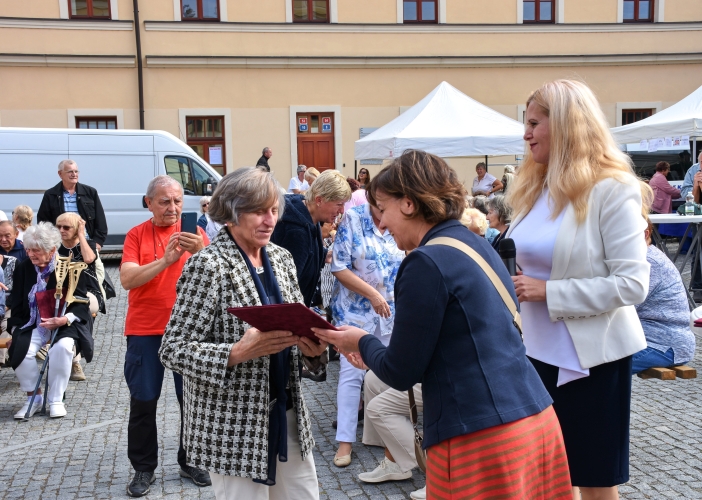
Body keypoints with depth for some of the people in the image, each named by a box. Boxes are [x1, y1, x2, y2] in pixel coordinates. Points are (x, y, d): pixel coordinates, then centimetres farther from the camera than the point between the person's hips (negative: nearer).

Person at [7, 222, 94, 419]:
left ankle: (56, 400, -14)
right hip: (33, 324, 3)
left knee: (62, 347, -34)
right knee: (20, 350, -26)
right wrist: (15, 331, -2)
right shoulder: (23, 268, 3)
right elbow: (17, 305, 10)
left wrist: (64, 320, -26)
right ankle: (33, 396, -3)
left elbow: (82, 305, -8)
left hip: (66, 323, -3)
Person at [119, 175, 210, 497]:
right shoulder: (136, 235, 0)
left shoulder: (194, 232, 2)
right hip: (145, 331, -1)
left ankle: (191, 462, 25)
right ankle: (143, 468, 19)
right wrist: (165, 260, -25)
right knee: (143, 402, 5)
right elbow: (127, 279, -12)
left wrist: (200, 251, -29)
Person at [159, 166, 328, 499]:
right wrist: (238, 352, -30)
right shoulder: (208, 266, -15)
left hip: (287, 414, 7)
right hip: (233, 425, -6)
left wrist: (311, 347, -9)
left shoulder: (281, 258, 6)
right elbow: (174, 350, -16)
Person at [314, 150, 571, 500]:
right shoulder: (478, 246, 10)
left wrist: (363, 343, 9)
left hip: (481, 439, -8)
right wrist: (375, 353, 23)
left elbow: (402, 374, -9)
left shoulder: (427, 263, -15)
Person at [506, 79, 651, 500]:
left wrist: (548, 292, -21)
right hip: (540, 353, 7)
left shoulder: (612, 190, -14)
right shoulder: (536, 188, 8)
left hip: (593, 358, -6)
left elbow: (633, 285, -20)